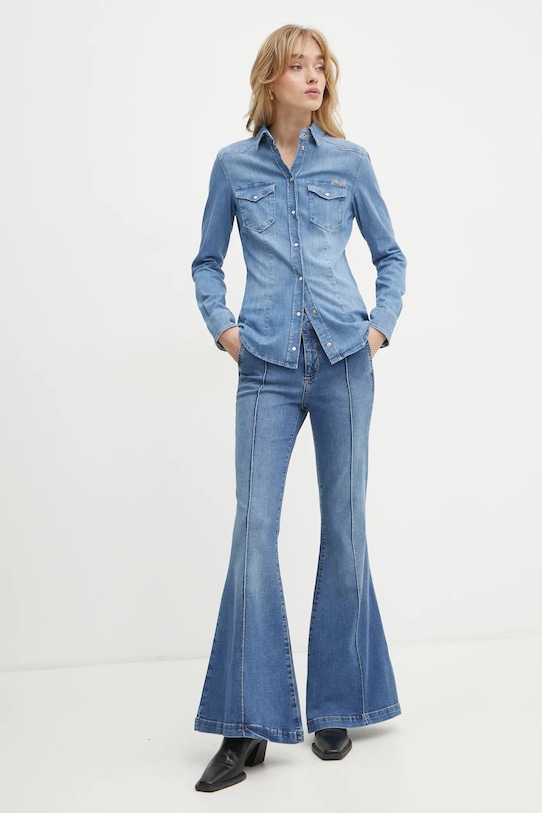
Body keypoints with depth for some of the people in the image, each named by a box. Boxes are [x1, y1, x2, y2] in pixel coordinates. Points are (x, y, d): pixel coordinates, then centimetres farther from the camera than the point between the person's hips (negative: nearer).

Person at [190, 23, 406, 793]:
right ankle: (247, 726, 3)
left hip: (344, 358, 1)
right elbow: (208, 261, 17)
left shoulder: (350, 160, 9)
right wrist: (222, 326, 2)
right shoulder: (234, 164, 9)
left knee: (344, 527, 4)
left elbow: (391, 254, 16)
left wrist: (382, 324, 2)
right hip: (267, 368, 0)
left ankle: (336, 708, 20)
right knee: (254, 527, -7)